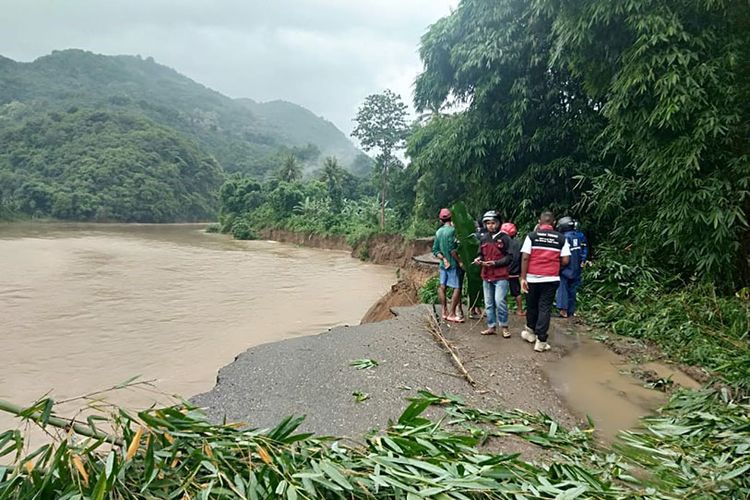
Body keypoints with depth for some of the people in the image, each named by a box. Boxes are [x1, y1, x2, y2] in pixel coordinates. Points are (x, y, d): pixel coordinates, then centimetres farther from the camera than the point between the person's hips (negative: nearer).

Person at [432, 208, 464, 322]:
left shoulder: (438, 232, 8)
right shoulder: (452, 230, -14)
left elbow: (435, 250, 6)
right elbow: (452, 249, -20)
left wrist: (443, 259, 1)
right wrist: (459, 261, -12)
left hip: (443, 264, 8)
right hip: (453, 264, -8)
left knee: (442, 287, 9)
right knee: (457, 288, -2)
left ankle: (444, 312, 15)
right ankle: (452, 314, -3)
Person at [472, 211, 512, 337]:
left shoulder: (504, 238, -6)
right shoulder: (484, 238, 10)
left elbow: (509, 257, -9)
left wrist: (495, 263, -19)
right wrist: (478, 259, -2)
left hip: (500, 276, -6)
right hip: (486, 276, 6)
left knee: (499, 301, -13)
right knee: (488, 303, 11)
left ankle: (504, 326, 5)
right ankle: (491, 327, 23)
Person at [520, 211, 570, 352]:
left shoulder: (532, 236, -3)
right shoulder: (561, 238, 2)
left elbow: (525, 258, -9)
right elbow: (565, 260, -3)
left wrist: (523, 277, -6)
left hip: (533, 278, 0)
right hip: (551, 279, 0)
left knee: (531, 306, 16)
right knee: (545, 308, 3)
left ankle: (531, 332, 33)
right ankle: (541, 341, 1)